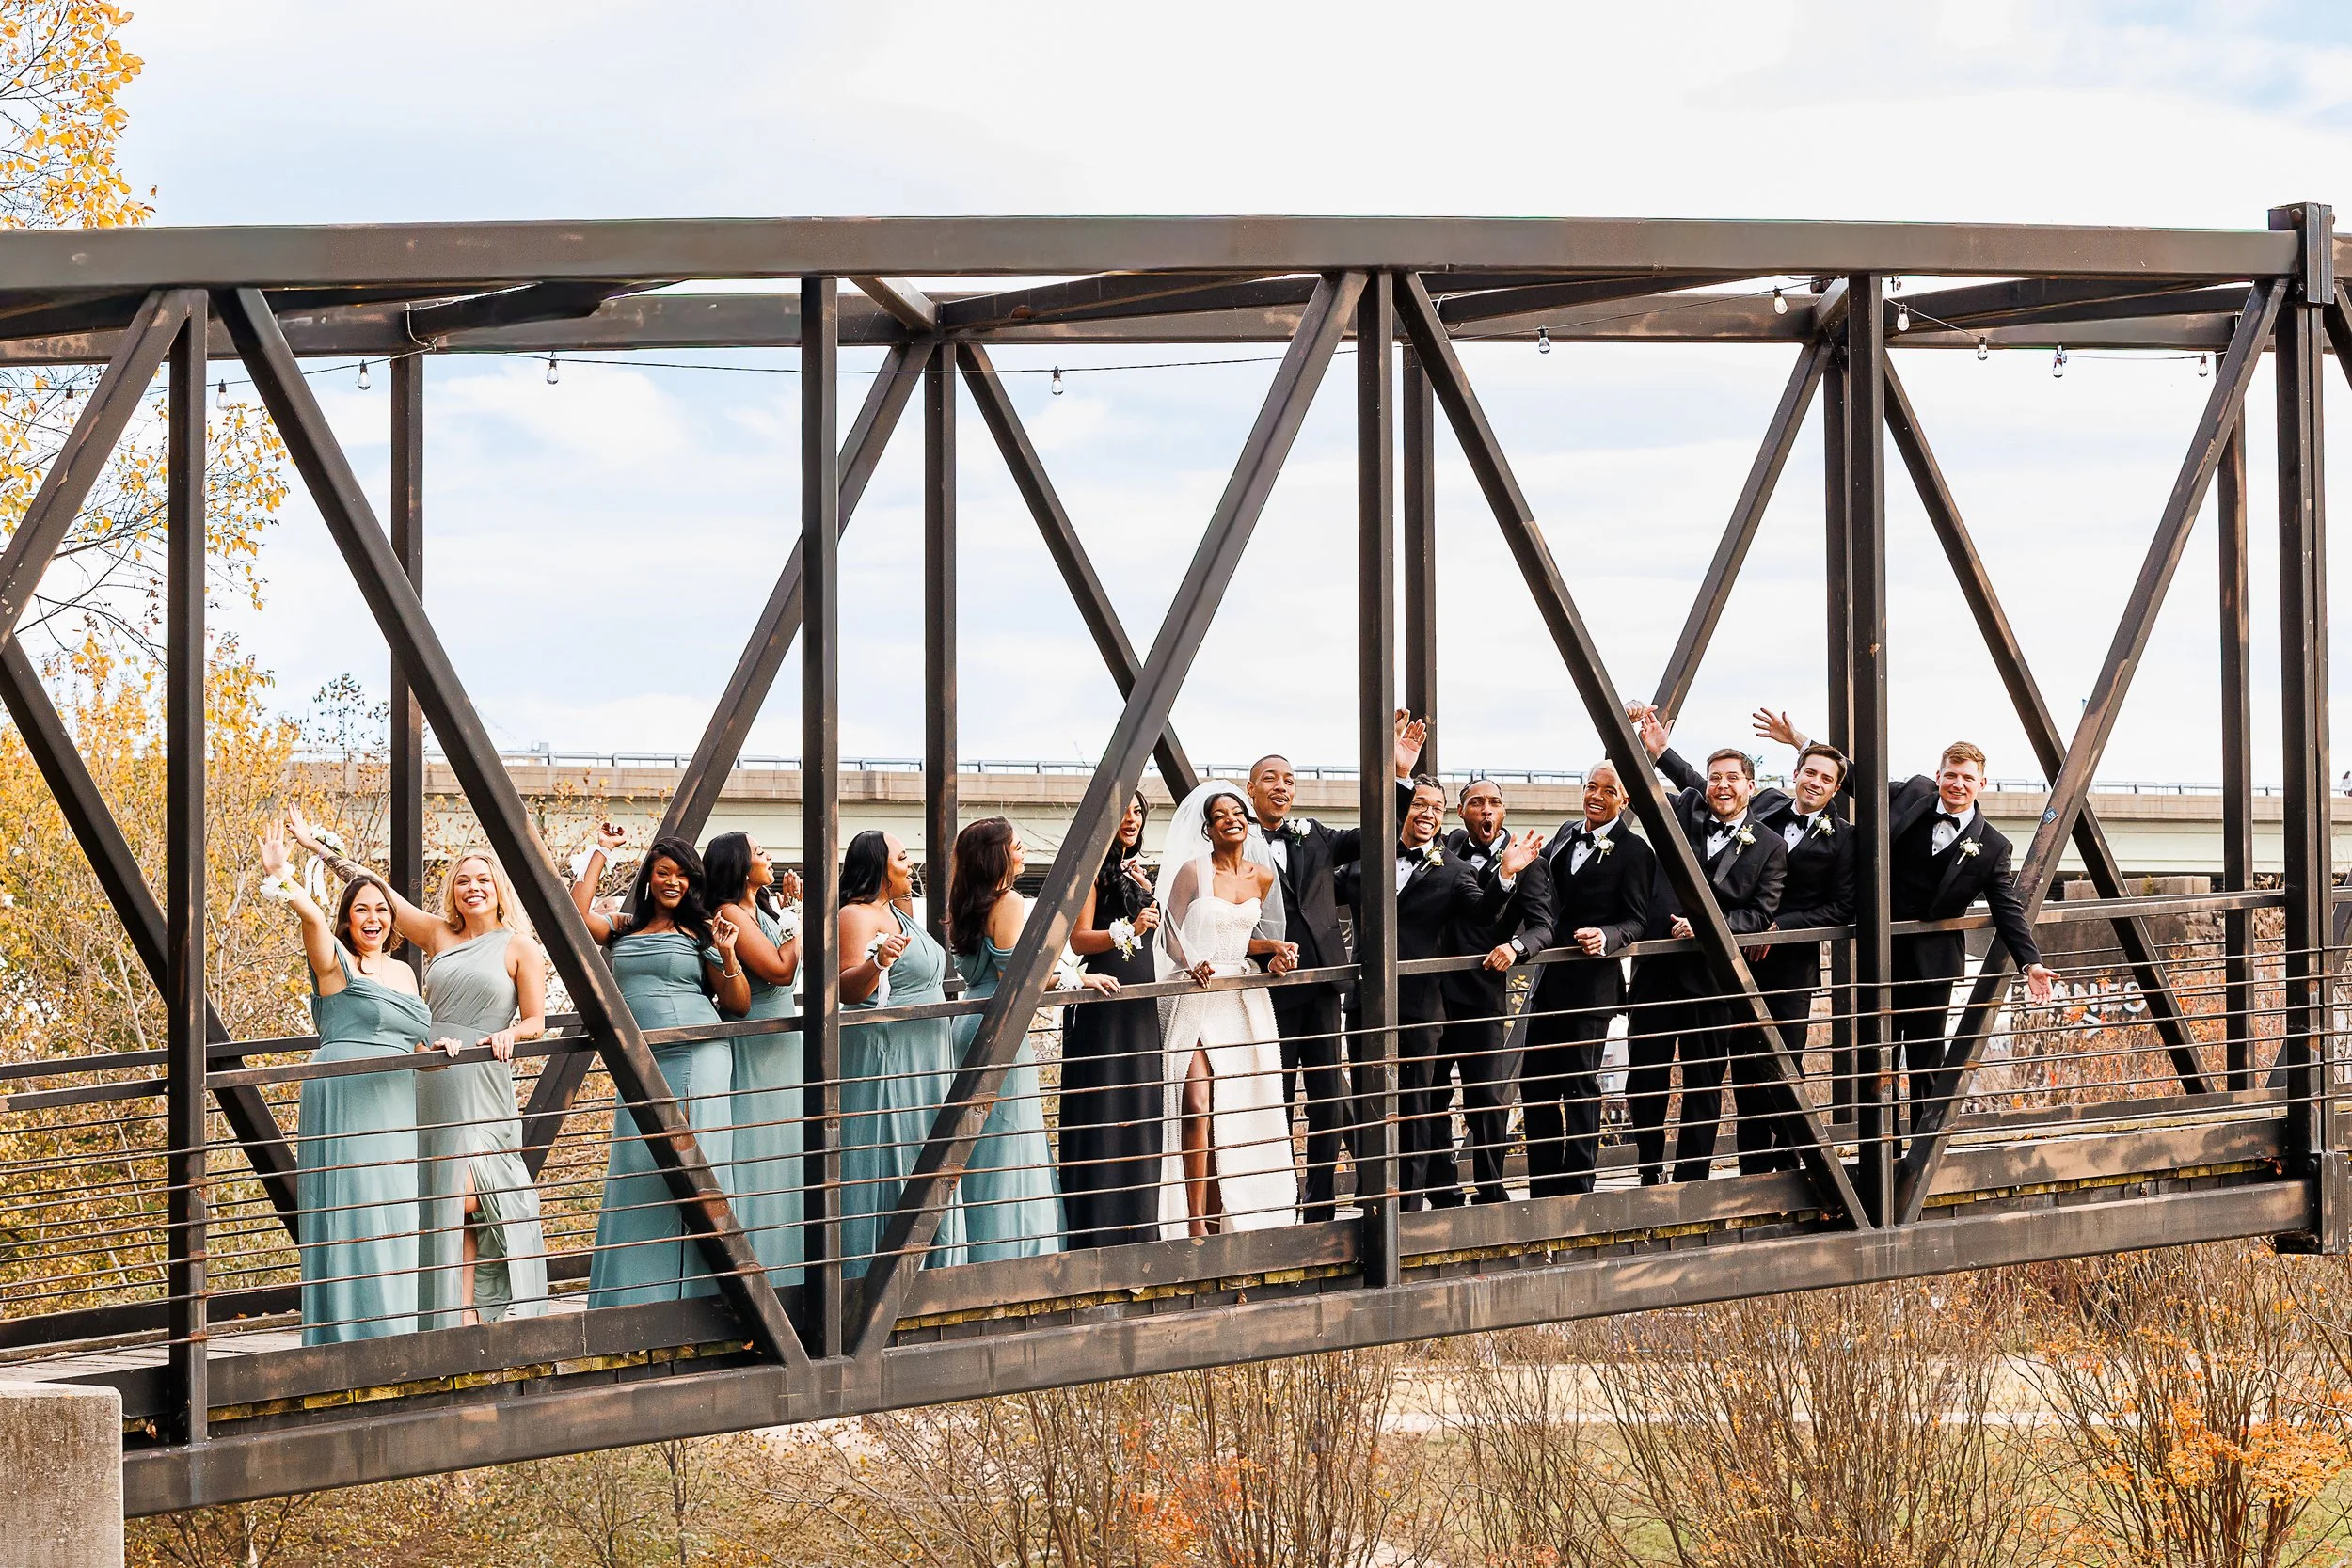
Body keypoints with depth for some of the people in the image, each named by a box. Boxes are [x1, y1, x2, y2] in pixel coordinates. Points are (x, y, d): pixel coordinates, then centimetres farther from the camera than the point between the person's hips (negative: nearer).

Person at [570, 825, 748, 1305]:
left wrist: (727, 956, -12)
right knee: (635, 1176, 1)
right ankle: (633, 1297, 5)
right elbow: (575, 914, -3)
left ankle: (693, 1293, -4)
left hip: (697, 1062, -3)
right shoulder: (623, 928, 15)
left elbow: (738, 1004, 5)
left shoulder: (700, 933, 7)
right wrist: (599, 852, 5)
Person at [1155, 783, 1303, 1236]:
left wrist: (1272, 947, -1)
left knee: (1235, 1111, 2)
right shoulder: (1193, 871, -4)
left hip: (1241, 999, 5)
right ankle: (1195, 1222, -13)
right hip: (1196, 999, -5)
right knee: (1196, 1106, -14)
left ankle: (1220, 1215, 8)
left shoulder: (1263, 877, 10)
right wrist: (1192, 963, -21)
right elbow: (1172, 934, -3)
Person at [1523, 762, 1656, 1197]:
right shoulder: (1567, 835, 12)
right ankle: (1544, 1191, 17)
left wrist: (1606, 938, -28)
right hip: (1549, 981, 7)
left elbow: (1637, 921, -10)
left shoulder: (1634, 852, -8)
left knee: (1579, 1087, -1)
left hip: (1590, 983, -7)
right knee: (1535, 1086, 9)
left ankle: (1576, 1192, 7)